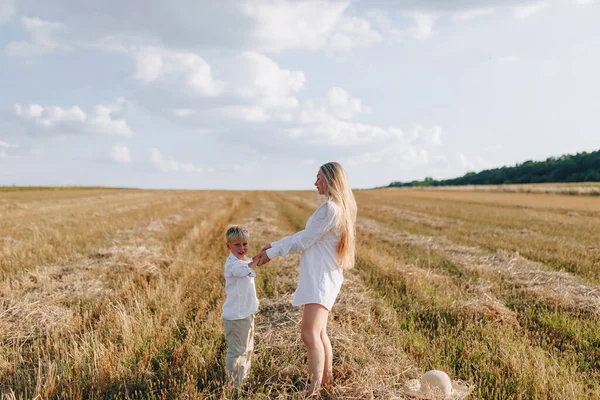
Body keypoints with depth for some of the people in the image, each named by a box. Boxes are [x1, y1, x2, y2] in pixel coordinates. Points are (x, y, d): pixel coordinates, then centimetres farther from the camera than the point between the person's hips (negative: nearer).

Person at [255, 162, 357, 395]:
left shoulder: (330, 209, -17)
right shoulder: (338, 208, 16)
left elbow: (303, 241, -14)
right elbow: (305, 236, 17)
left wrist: (272, 254, -4)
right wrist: (274, 246, 13)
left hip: (321, 279, -11)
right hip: (322, 277, 11)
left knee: (310, 335, -18)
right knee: (319, 333, 19)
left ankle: (314, 390, -18)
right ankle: (326, 380, 33)